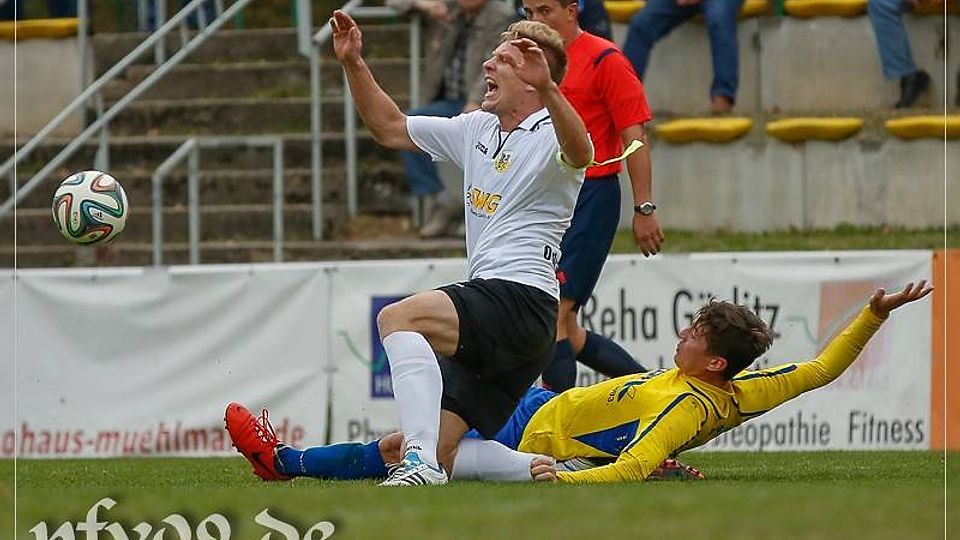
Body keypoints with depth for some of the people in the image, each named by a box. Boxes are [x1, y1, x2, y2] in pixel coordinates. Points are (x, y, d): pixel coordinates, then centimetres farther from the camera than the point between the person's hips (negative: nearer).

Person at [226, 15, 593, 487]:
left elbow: (579, 154, -31)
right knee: (443, 456, 2)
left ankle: (421, 465, -43)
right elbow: (391, 128, 31)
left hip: (523, 301, -9)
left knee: (398, 318, -32)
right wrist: (353, 64, 21)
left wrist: (547, 89, -47)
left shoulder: (551, 135, -5)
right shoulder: (477, 129, 21)